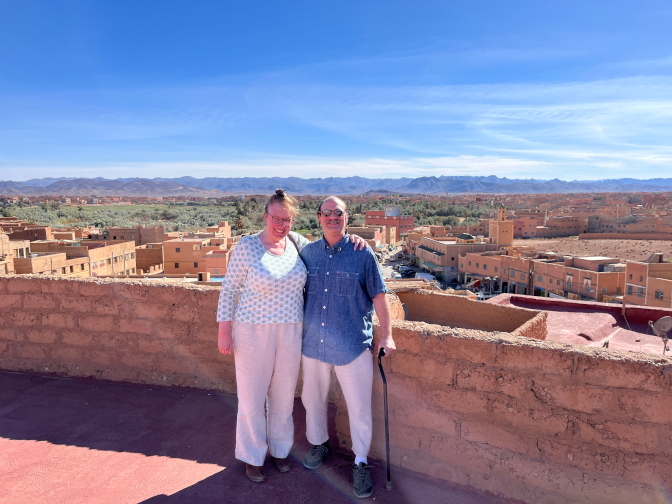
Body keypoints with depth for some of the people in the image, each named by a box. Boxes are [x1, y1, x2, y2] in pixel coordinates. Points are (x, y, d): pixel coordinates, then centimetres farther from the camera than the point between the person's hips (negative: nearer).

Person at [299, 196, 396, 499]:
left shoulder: (363, 253, -5)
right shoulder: (308, 252, 3)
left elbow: (378, 295, -2)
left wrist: (386, 334, -3)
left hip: (353, 346, -3)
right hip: (313, 343, 3)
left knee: (359, 408, 5)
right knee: (313, 399, 20)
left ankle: (360, 463, 27)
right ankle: (318, 444, 46)